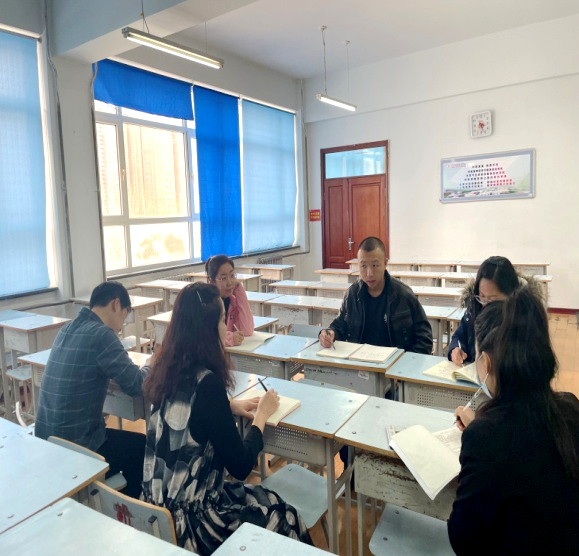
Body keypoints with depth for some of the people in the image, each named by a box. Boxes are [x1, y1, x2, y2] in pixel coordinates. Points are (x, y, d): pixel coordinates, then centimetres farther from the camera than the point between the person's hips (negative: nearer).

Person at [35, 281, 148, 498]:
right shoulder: (101, 334, -20)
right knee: (145, 447, 14)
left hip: (47, 443, 8)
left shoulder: (67, 329, 5)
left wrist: (135, 369, 11)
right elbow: (136, 385, -17)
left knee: (129, 441, 26)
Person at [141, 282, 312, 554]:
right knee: (286, 518, 9)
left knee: (268, 499, 20)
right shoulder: (206, 382, -27)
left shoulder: (166, 367, -4)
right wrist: (261, 415, -6)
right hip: (187, 518, -7)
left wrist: (230, 406, 4)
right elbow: (240, 466, -19)